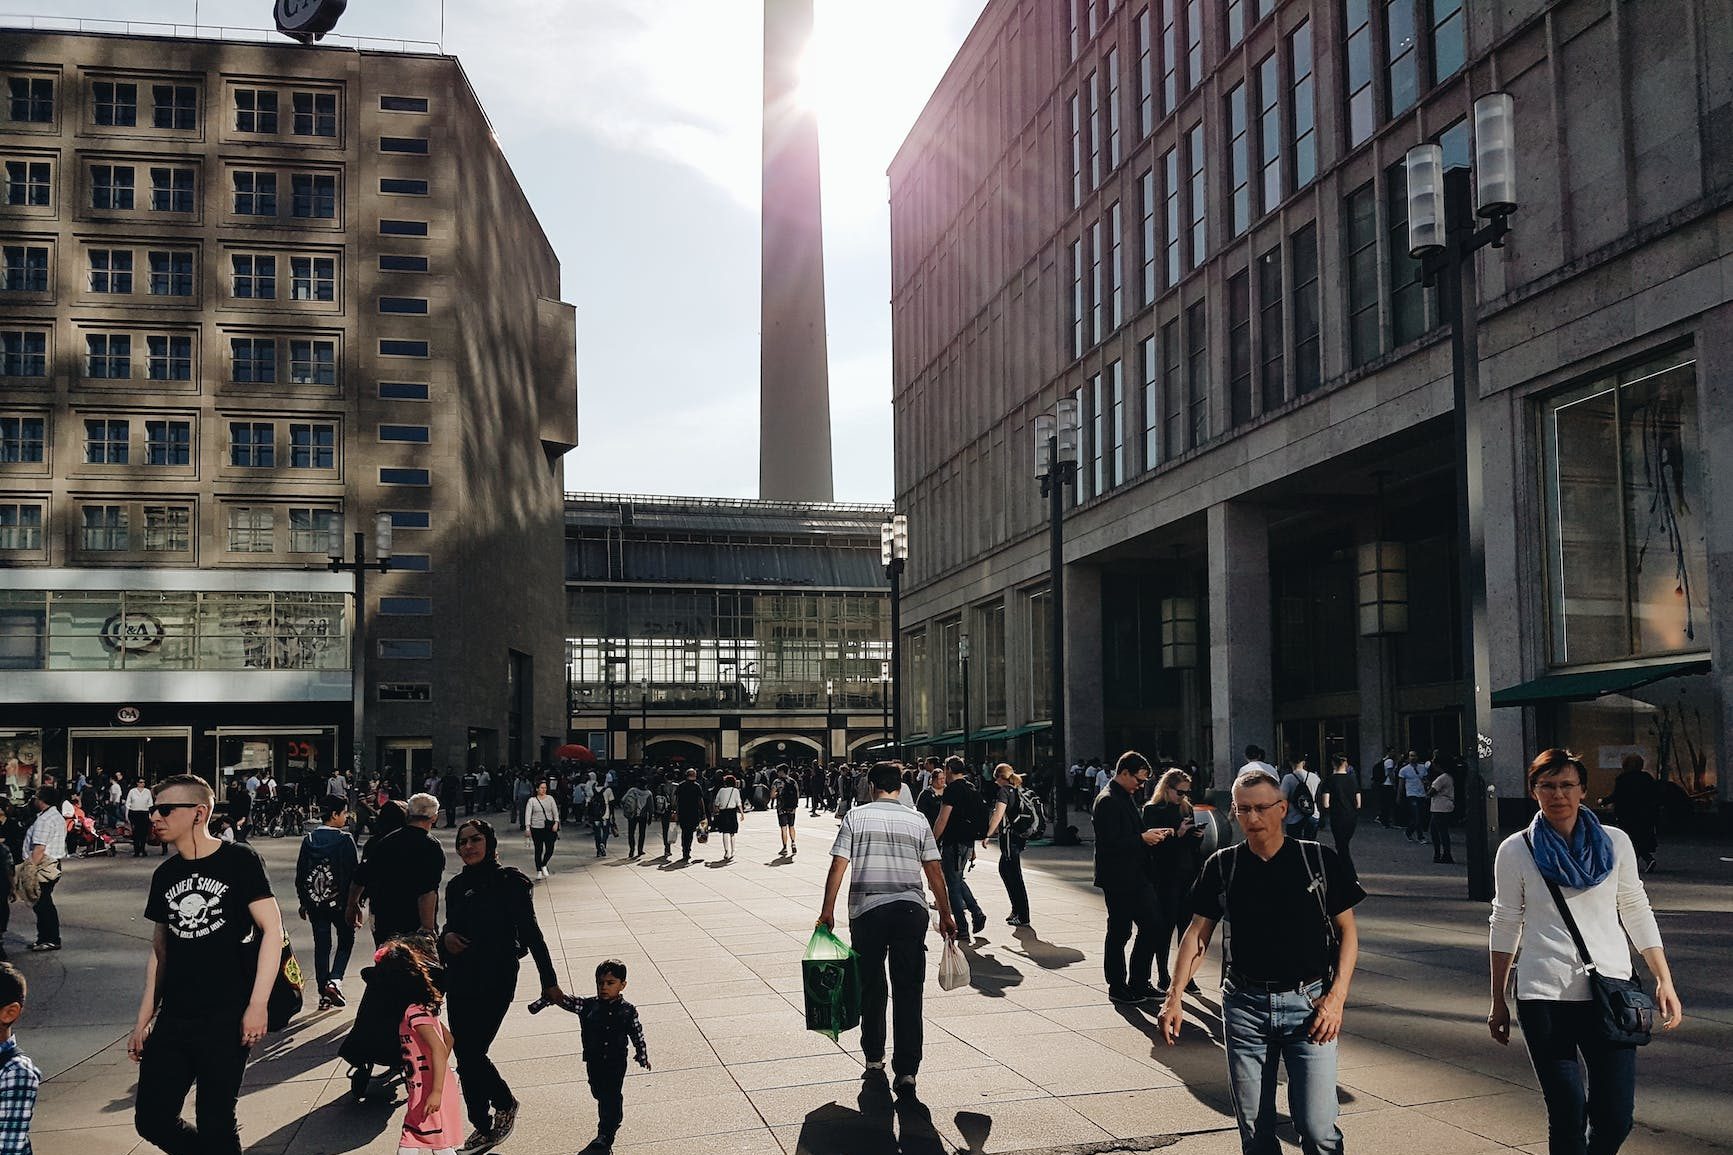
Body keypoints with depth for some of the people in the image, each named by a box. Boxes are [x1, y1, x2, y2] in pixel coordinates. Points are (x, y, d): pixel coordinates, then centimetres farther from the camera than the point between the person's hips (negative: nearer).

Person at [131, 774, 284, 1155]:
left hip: (227, 1019, -6)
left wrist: (257, 1005, -17)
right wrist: (143, 1021, 14)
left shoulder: (238, 860, -7)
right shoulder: (165, 875, 10)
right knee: (152, 1120, 6)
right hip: (173, 1020, 6)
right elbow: (159, 952, 17)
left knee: (215, 1123, 0)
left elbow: (272, 929, -10)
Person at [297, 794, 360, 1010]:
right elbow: (353, 873, -11)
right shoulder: (344, 840, -12)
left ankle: (324, 995, 13)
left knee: (321, 946, 11)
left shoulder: (309, 839, 2)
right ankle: (334, 981, -5)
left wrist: (303, 902, 16)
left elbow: (300, 874, 7)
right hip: (340, 902, -4)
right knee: (346, 940, 14)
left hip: (314, 903, 4)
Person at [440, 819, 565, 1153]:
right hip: (460, 982, 6)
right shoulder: (457, 885, 7)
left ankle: (505, 1103, 16)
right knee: (466, 1055, 7)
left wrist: (549, 982, -9)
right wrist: (445, 937, -5)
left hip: (495, 982, -5)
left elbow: (531, 932, -8)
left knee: (470, 1055, -8)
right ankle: (484, 1127, 25)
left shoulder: (510, 882, -9)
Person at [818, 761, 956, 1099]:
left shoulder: (856, 817, 4)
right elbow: (934, 873, 9)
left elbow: (838, 867, -1)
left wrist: (827, 910, 6)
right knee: (908, 992, 2)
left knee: (871, 986, 15)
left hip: (867, 910, 0)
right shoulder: (917, 821, 9)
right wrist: (945, 916, 17)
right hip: (911, 909, 1)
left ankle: (874, 1058, 26)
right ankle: (906, 1072, -3)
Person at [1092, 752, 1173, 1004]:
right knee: (1120, 932, 1)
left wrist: (1152, 834, 7)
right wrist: (1143, 838, -16)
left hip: (1136, 875, 9)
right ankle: (1117, 988, 13)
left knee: (1153, 925, 9)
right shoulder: (1107, 801, -16)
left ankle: (1138, 983, 20)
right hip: (1117, 878, -9)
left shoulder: (1127, 797, 15)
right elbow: (1110, 843, -23)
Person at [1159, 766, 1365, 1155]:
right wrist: (1174, 997, -2)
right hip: (1243, 1005, 2)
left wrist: (1336, 997, -7)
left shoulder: (1319, 859, -1)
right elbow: (1198, 933, 7)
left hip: (1308, 1003, -2)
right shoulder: (1222, 867, 4)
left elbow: (1347, 929, 3)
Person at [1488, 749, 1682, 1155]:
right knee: (1567, 1114, -3)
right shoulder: (1515, 851, 2)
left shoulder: (1615, 843, 7)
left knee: (1615, 1116, -1)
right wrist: (1498, 1002, 10)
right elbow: (1505, 927, 8)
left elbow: (1637, 913, 14)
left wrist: (1664, 981, 7)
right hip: (1544, 998, -2)